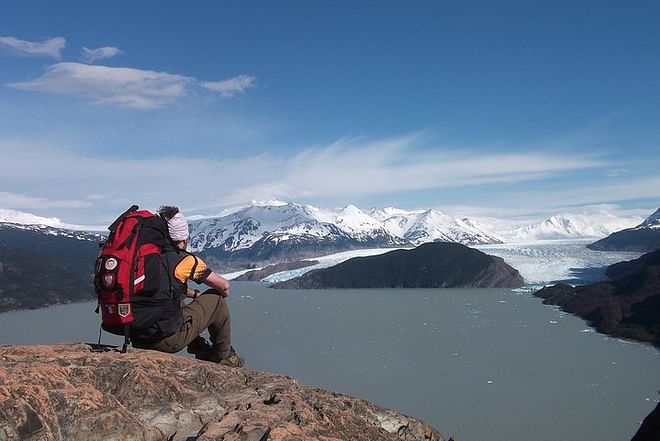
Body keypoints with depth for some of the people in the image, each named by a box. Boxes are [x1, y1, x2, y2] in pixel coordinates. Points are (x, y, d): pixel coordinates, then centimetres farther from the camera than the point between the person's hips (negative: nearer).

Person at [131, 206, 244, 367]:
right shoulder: (185, 260, -7)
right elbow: (224, 286, 4)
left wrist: (194, 294, 35)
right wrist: (221, 296, 27)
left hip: (136, 339, 6)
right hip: (168, 340, -6)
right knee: (216, 299, 11)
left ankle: (202, 351, 37)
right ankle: (223, 356, 26)